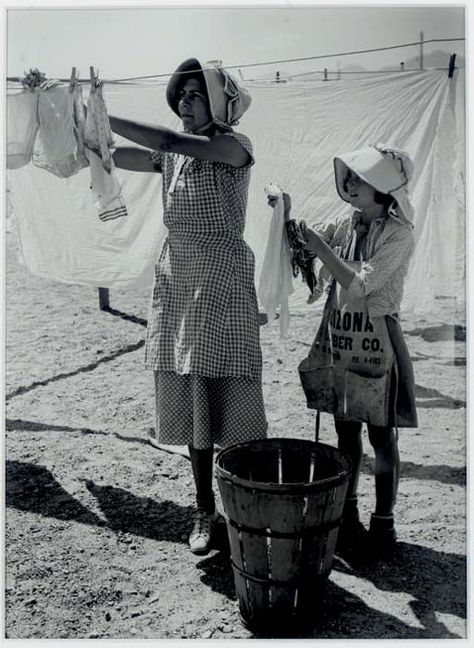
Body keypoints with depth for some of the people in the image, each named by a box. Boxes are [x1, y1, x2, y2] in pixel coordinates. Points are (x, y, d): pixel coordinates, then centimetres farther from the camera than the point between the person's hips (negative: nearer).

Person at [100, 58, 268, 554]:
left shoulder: (234, 147, -6)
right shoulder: (173, 154, 14)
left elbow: (170, 141, -21)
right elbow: (113, 157, 13)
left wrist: (102, 117, -18)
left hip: (222, 282, -6)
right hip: (177, 282, 6)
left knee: (227, 399, -4)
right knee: (190, 401, 8)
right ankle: (205, 512, 20)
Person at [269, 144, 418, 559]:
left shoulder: (398, 234, -11)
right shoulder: (343, 227, 6)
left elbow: (361, 285, -19)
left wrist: (321, 248, -19)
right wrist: (286, 217, -9)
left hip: (377, 345, -5)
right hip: (338, 344, 5)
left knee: (382, 439, 6)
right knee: (346, 436, 14)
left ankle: (383, 523, 20)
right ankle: (347, 517, 28)